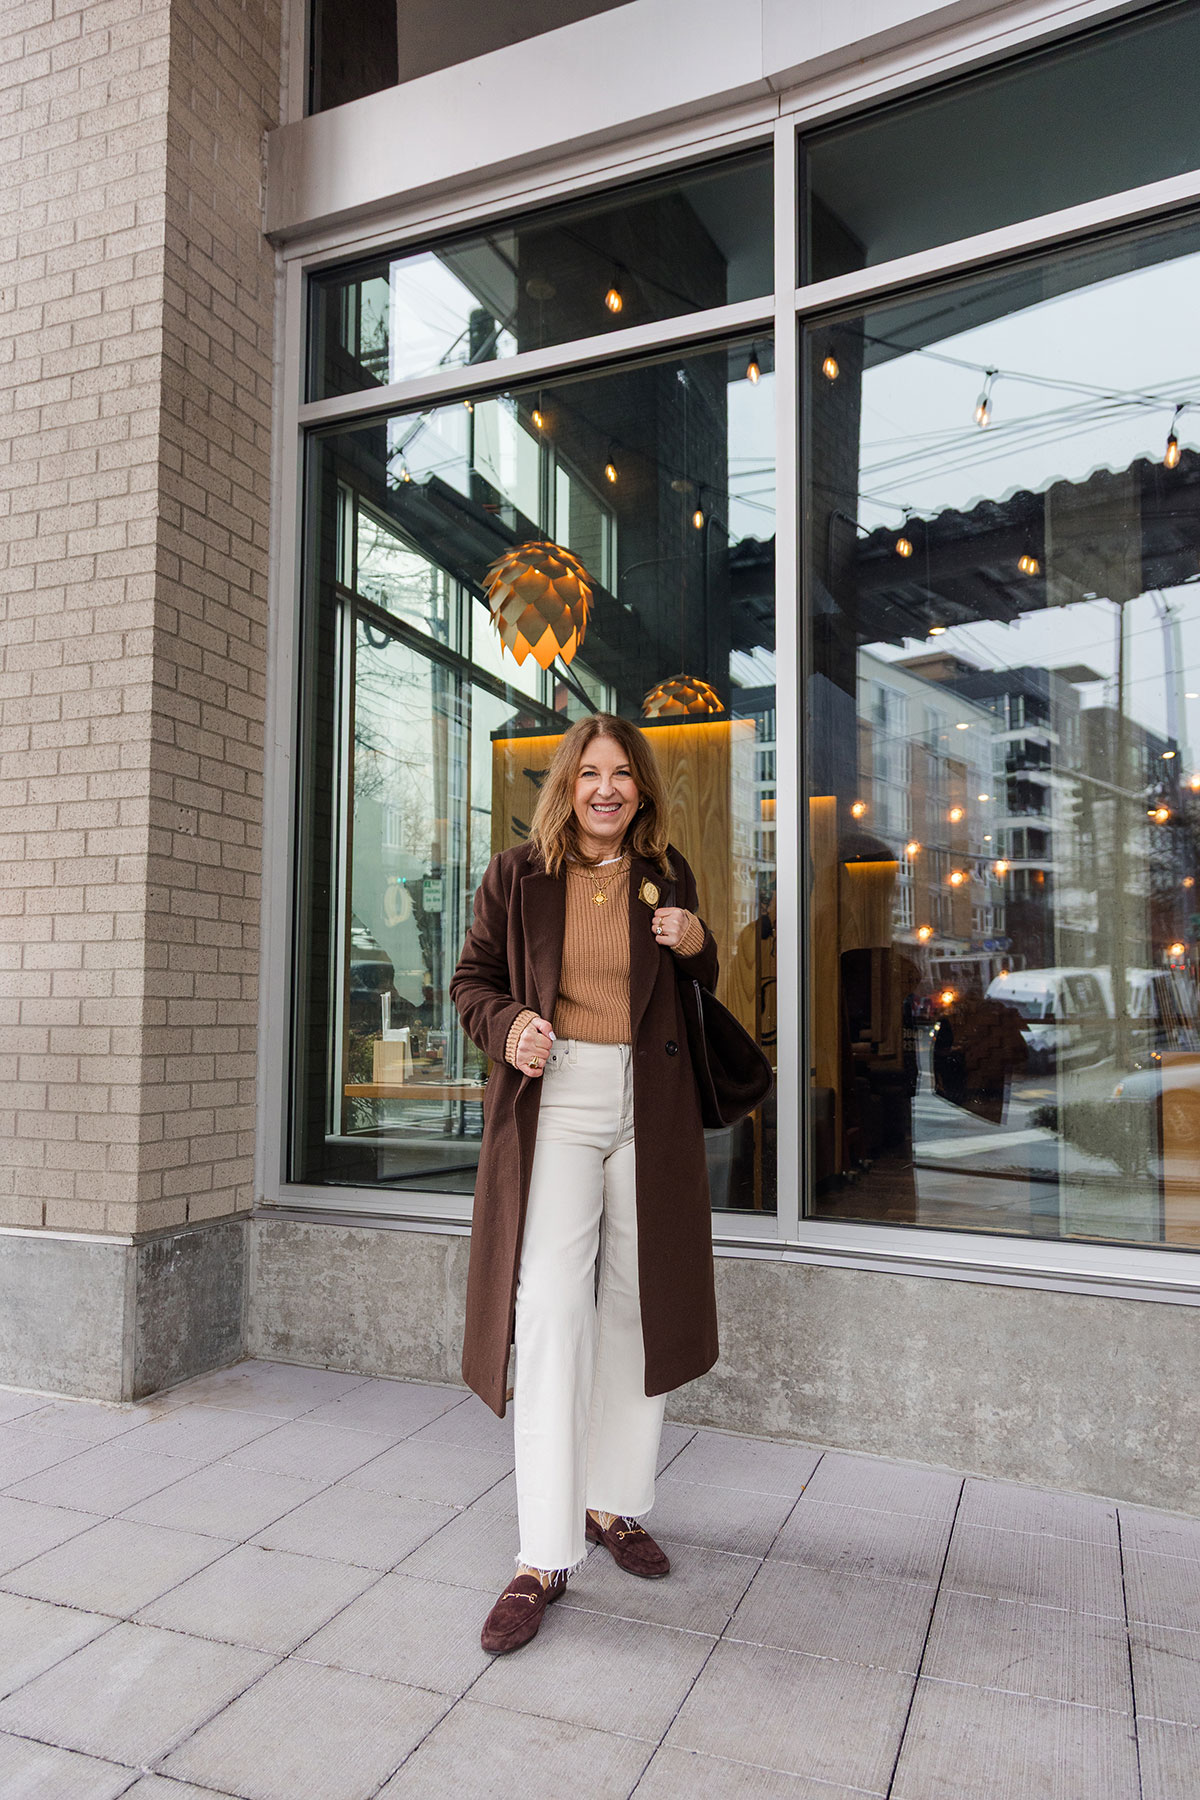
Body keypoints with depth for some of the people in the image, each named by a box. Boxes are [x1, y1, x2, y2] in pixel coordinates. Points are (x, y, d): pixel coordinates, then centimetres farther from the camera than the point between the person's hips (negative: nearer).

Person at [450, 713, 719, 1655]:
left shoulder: (667, 873, 9)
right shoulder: (519, 873, 3)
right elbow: (473, 977, 9)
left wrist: (697, 947, -5)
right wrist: (506, 1026, -12)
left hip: (650, 1109, 3)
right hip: (553, 1102, -3)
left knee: (638, 1303, 11)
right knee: (551, 1312, -9)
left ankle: (615, 1504, 29)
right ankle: (545, 1556, 1)